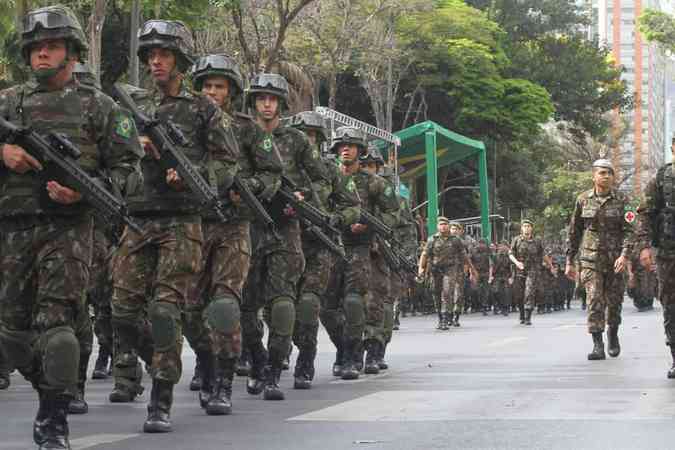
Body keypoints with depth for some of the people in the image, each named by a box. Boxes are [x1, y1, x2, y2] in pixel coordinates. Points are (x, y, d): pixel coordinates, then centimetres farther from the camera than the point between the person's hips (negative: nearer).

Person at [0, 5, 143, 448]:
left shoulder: (99, 106, 6)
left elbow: (128, 168, 2)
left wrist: (83, 191, -14)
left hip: (67, 226, -4)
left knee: (56, 322, -13)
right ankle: (51, 394, 29)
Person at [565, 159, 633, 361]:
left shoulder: (621, 200, -1)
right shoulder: (583, 199, 3)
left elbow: (629, 230, -7)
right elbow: (574, 232, 9)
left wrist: (625, 254, -22)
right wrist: (569, 261, 8)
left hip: (615, 258, 0)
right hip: (591, 257, 0)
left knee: (614, 300, 8)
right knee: (594, 300, -12)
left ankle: (613, 335, 35)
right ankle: (597, 345, -12)